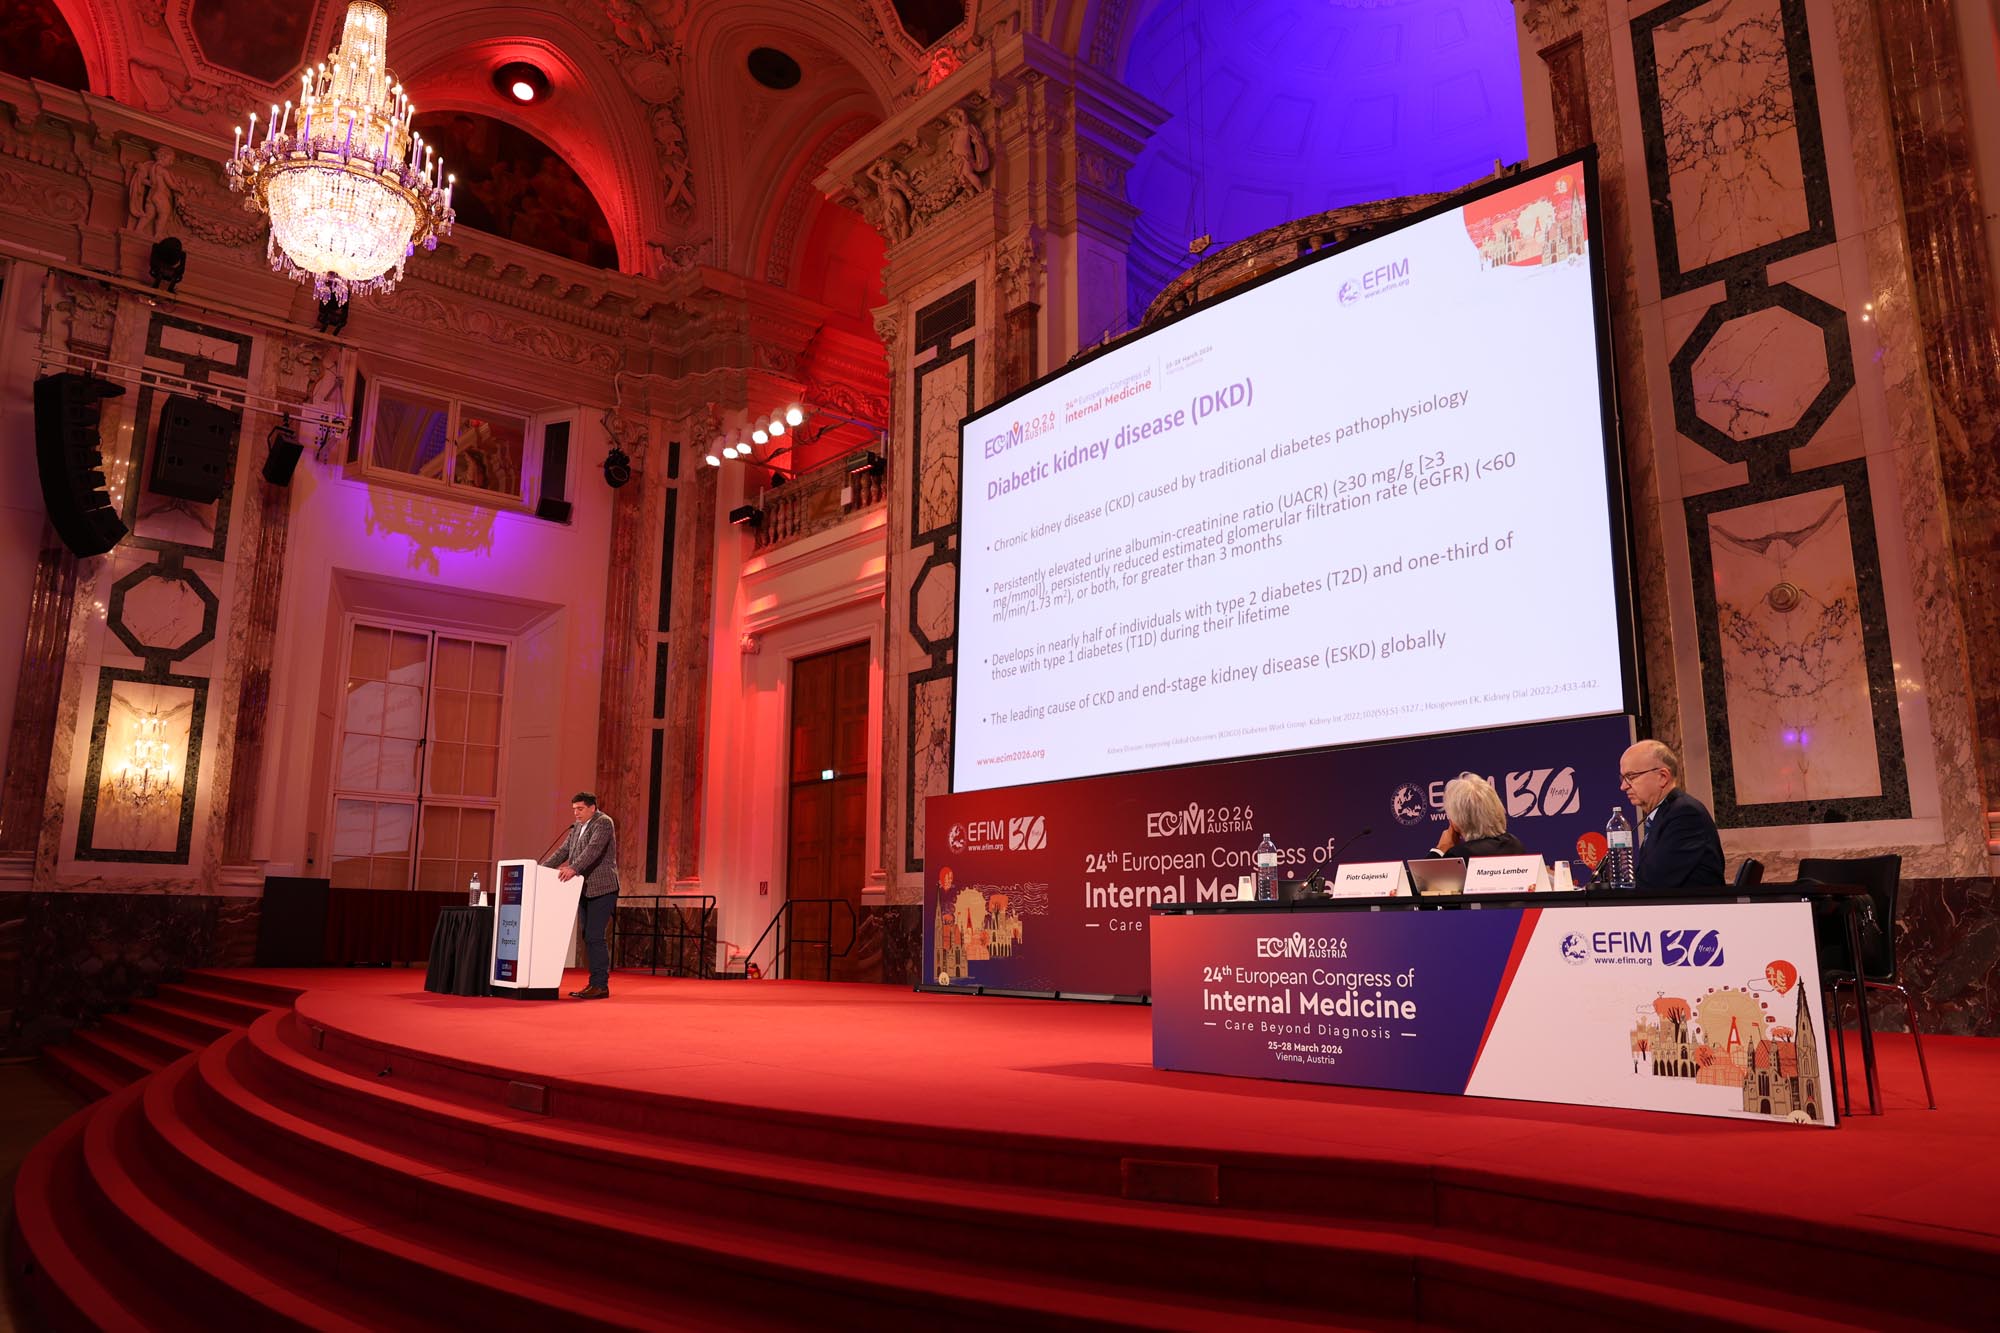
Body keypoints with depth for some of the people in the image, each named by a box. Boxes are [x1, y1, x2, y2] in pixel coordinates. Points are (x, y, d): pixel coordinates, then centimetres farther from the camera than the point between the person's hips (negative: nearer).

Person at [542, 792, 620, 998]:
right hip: (584, 889, 9)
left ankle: (600, 985, -8)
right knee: (588, 937, 9)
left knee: (594, 936, -12)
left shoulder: (603, 823, -10)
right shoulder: (578, 826, 16)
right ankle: (595, 984, 15)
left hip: (602, 889, -9)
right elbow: (564, 850, 15)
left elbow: (593, 849, -24)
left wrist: (573, 869, -36)